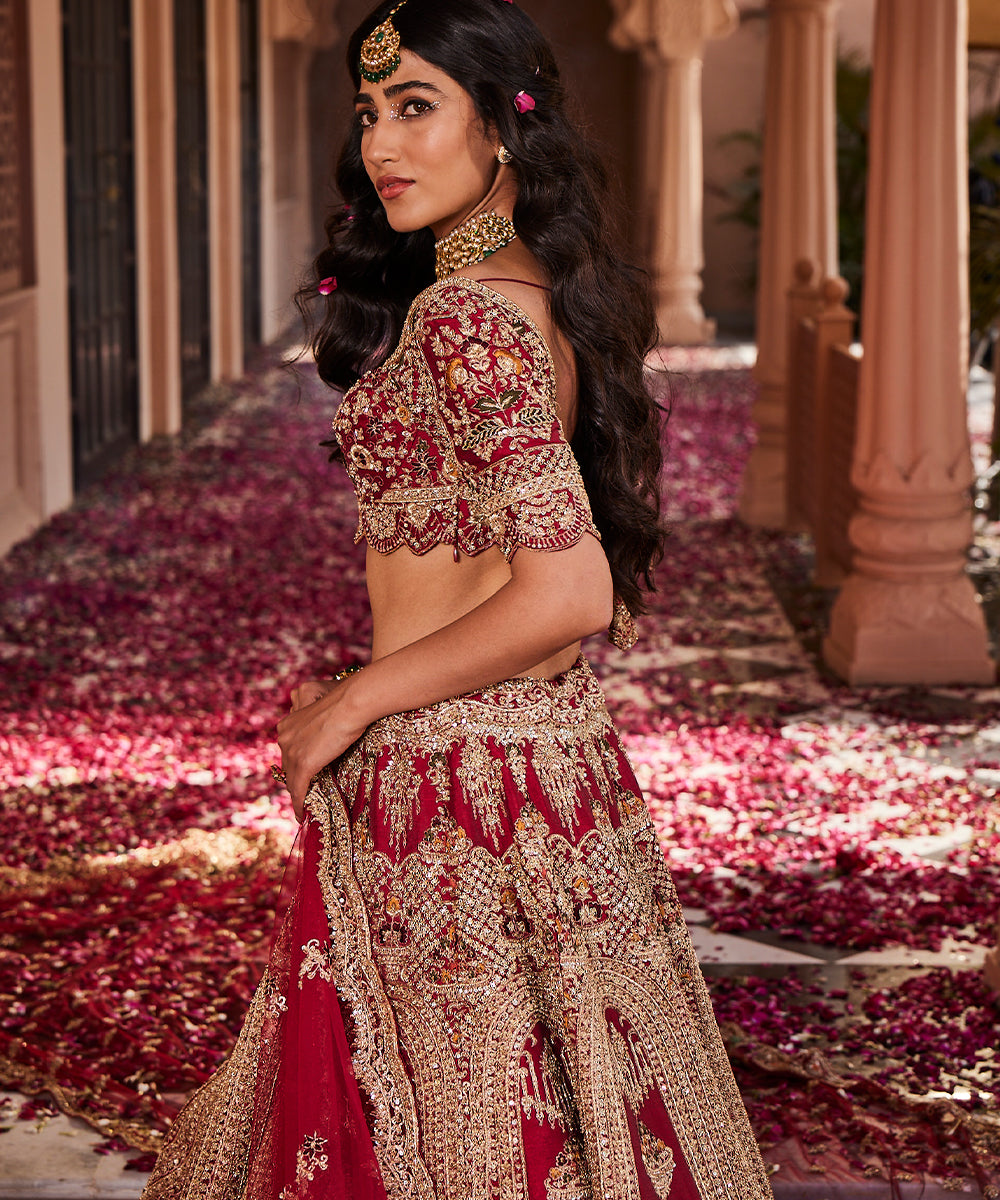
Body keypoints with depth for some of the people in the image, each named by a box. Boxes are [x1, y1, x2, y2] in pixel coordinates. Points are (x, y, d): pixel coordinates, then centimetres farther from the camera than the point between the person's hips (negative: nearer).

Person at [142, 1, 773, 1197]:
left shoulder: (468, 314, -18)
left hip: (452, 782, -9)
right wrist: (379, 683, 15)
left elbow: (566, 593, -25)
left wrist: (352, 703, -14)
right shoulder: (537, 294, 10)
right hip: (553, 743, 9)